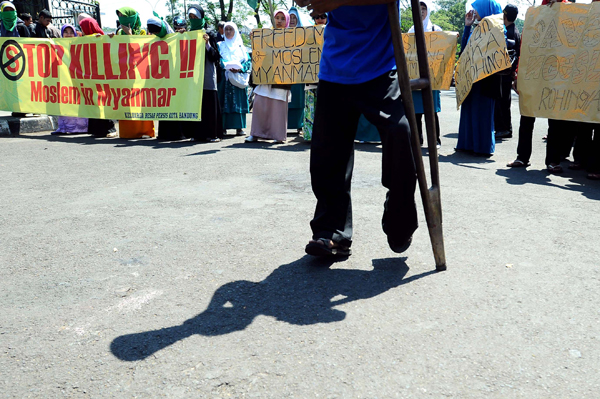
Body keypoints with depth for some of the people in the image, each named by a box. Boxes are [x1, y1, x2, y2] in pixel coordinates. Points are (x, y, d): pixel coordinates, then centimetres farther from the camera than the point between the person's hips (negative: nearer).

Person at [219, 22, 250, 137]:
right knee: (224, 101, -6)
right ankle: (223, 127, -6)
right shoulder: (220, 45, 14)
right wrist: (228, 66, -18)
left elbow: (248, 61, 6)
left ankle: (239, 127, -2)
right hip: (224, 77, -1)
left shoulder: (240, 46, 15)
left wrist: (240, 68, -12)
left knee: (238, 101, -3)